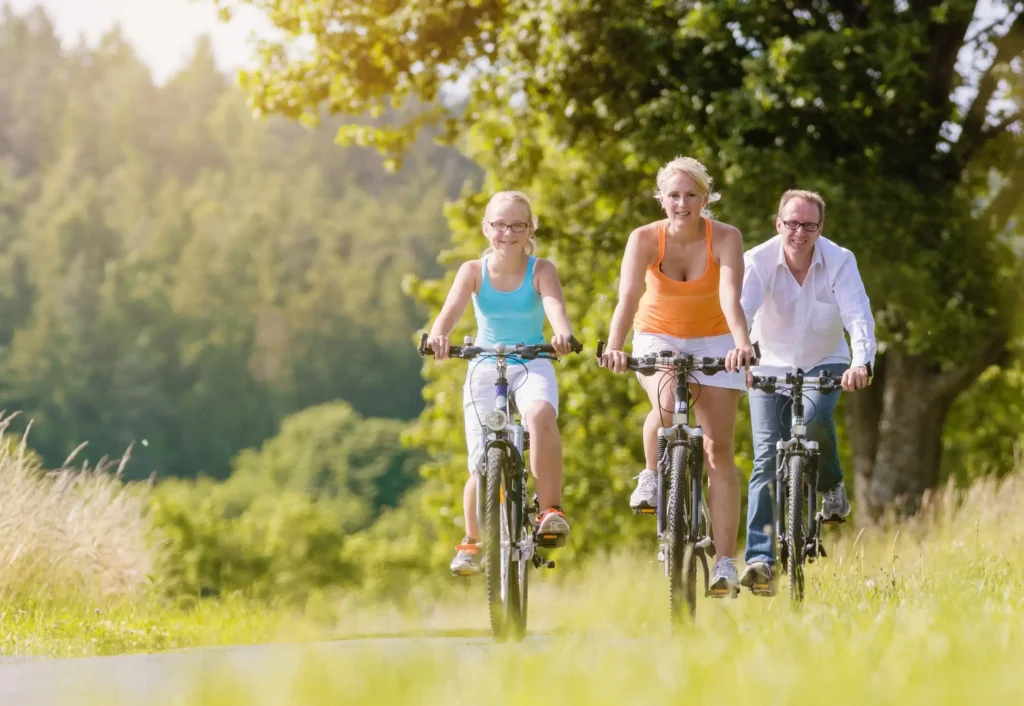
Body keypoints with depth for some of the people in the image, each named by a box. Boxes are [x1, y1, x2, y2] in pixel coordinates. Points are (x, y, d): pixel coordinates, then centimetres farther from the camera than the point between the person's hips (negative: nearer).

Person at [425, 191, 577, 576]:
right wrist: (438, 335, -44)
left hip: (532, 366, -1)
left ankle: (551, 509, -28)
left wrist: (563, 333, -48)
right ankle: (471, 542, 23)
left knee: (541, 413, -37)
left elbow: (554, 304, -25)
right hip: (484, 368, 1)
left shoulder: (541, 270, -5)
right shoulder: (473, 271, -4)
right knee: (483, 468, -4)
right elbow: (452, 309, -21)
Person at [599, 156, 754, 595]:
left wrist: (742, 344, -52)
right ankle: (652, 475, -4)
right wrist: (614, 347, -48)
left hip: (713, 340, 0)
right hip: (658, 337, 0)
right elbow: (628, 298, -31)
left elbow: (730, 298, -34)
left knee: (718, 448, -7)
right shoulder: (645, 239, -19)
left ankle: (725, 563, -7)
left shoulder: (725, 238, -20)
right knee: (668, 403, -34)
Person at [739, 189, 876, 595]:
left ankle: (831, 486, 0)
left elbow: (858, 316, -26)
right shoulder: (758, 261, -16)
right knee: (767, 458, -11)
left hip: (823, 363, 0)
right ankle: (759, 558, -14)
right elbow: (739, 310, -30)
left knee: (814, 418, -31)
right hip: (770, 366, 0)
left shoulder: (839, 262, -15)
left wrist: (861, 363, -45)